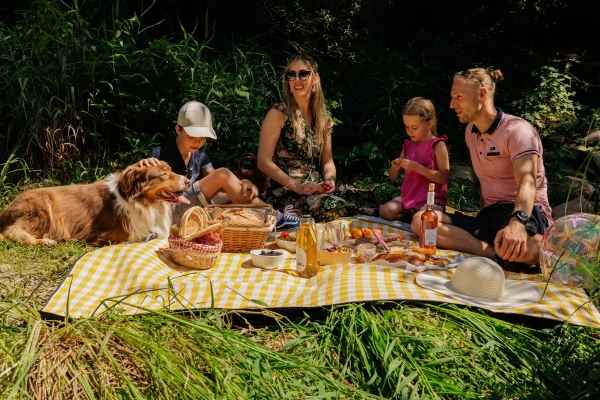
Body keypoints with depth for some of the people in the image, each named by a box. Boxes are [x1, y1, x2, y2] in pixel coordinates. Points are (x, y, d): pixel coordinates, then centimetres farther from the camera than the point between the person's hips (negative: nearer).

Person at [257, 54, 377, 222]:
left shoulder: (324, 118, 11)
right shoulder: (278, 114, -6)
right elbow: (264, 162, -10)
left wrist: (329, 180, -6)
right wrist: (296, 186, -18)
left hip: (316, 188, 6)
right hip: (283, 192, -6)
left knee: (367, 200, -15)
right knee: (334, 208, -31)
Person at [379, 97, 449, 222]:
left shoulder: (437, 145, -7)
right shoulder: (408, 145, 11)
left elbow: (444, 178, -16)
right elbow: (393, 177, 14)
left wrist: (417, 167, -24)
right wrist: (395, 167, -10)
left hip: (431, 200, -5)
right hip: (408, 197, 6)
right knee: (385, 211, -20)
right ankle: (413, 214, 1)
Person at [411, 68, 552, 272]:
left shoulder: (517, 130, -11)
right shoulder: (470, 132, 13)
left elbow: (527, 183, -27)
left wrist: (517, 223, -46)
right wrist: (483, 218, 13)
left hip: (526, 214, -8)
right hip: (490, 217, 8)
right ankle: (501, 256, -31)